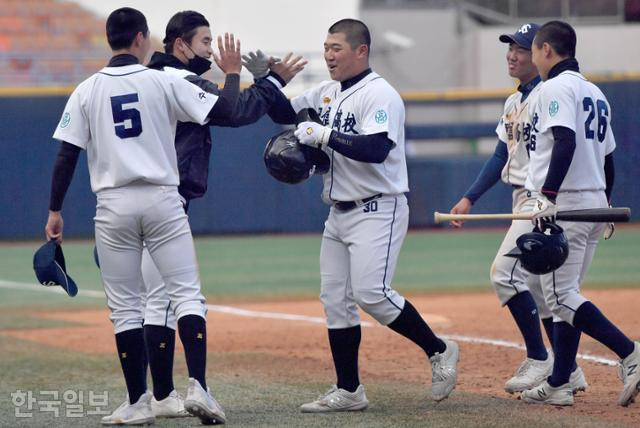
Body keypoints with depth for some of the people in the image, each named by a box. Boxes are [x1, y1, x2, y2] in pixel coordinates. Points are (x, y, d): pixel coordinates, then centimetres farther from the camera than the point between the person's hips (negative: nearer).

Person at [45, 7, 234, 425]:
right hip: (162, 202, -1)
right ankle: (198, 387, -16)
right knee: (188, 296, 0)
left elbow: (67, 156, 0)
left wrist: (55, 210, 6)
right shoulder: (164, 82, -1)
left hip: (114, 205, 1)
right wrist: (232, 72, 14)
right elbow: (225, 111, -3)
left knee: (125, 308, 7)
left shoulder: (87, 91, 3)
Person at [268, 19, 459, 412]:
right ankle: (348, 392, 11)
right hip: (339, 214, 9)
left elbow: (375, 150, -27)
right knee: (335, 299, 6)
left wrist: (324, 135, -24)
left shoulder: (379, 94, -14)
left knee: (371, 293, -19)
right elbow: (282, 113, 20)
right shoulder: (327, 94, 13)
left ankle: (439, 351, -1)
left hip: (377, 211, -9)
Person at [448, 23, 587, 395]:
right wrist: (469, 198, 13)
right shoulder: (513, 103, 16)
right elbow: (502, 156, 20)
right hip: (522, 200, 10)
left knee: (505, 272, -15)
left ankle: (538, 360, -6)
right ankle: (569, 371, 16)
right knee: (537, 284, 10)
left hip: (545, 200, -10)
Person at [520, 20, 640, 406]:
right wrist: (604, 206, 33)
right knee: (564, 293, 13)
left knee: (560, 295, -9)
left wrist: (547, 197, -32)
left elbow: (565, 141, -25)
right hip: (595, 203, 9)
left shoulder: (557, 88, -10)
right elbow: (608, 155, 23)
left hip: (564, 205, -9)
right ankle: (559, 385, 13)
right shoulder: (596, 93, 18)